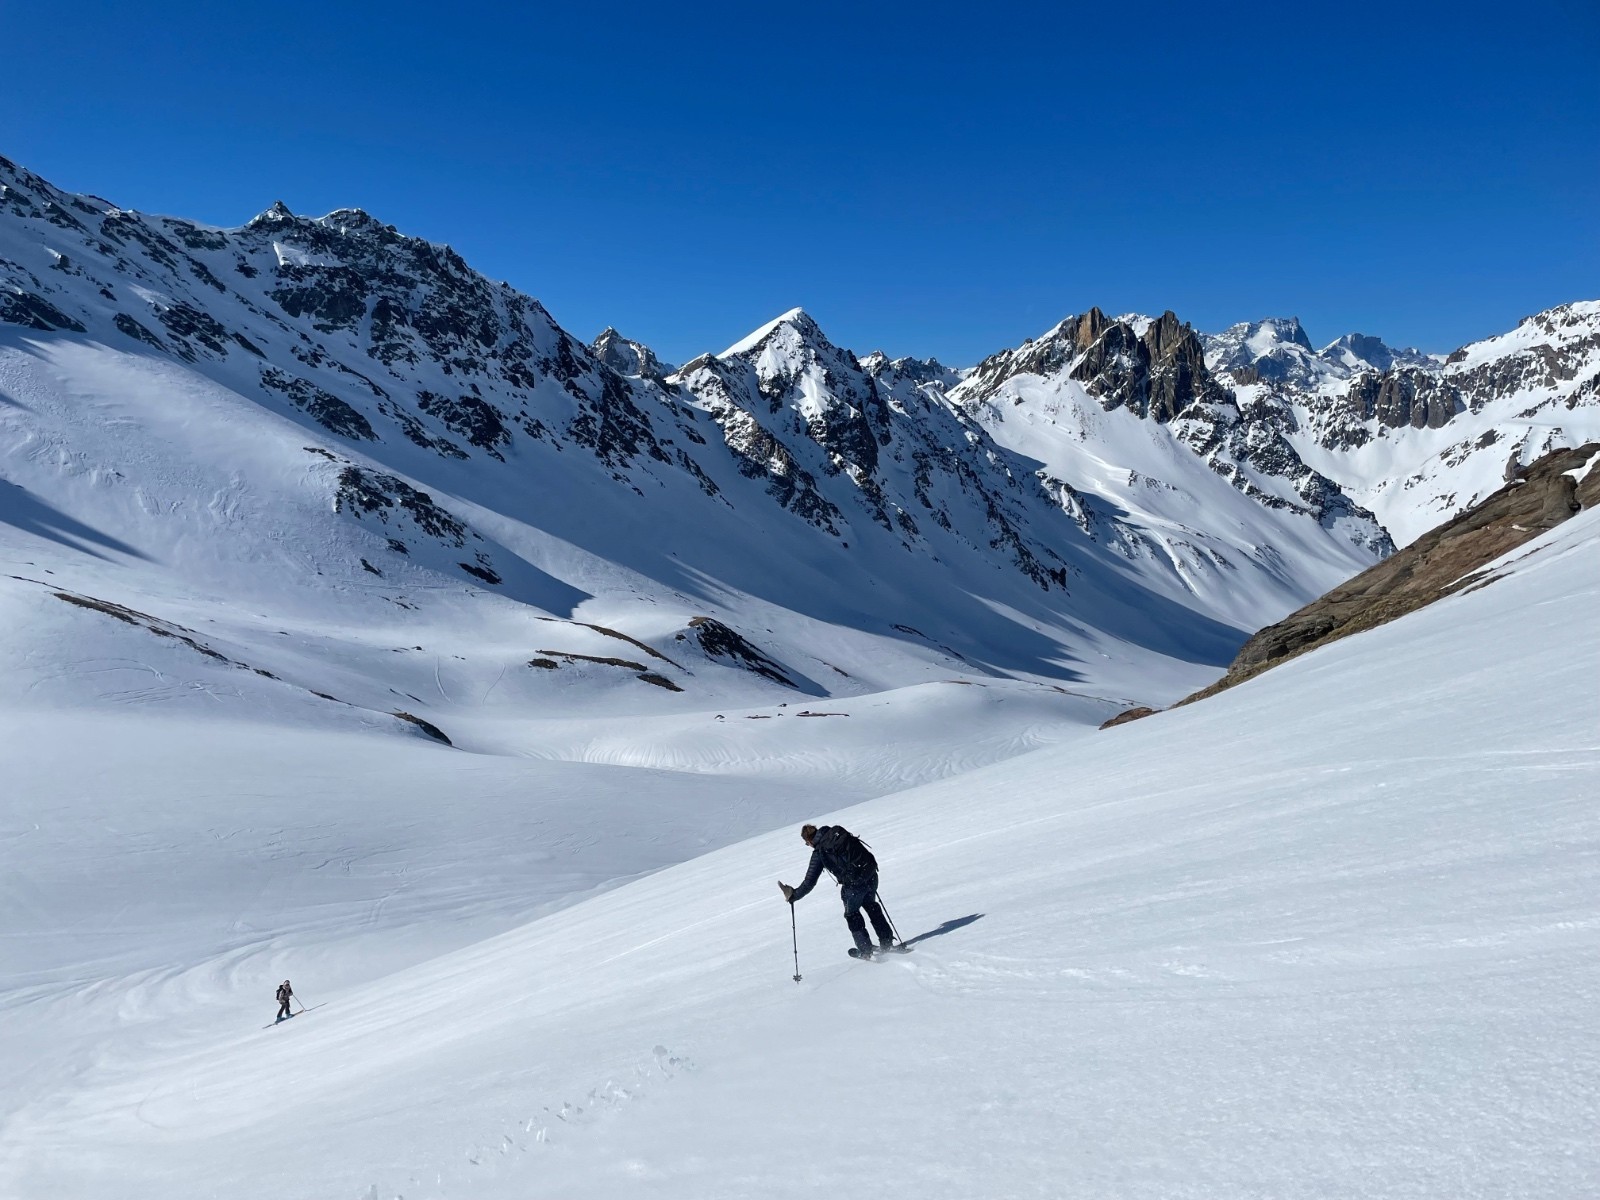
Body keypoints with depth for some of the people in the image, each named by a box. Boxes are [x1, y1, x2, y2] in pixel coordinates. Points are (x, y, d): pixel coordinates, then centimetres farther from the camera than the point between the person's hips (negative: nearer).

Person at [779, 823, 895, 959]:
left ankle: (865, 951, 26)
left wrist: (793, 896, 8)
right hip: (871, 875, 5)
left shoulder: (819, 853, -6)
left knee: (852, 914, 20)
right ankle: (887, 943, 32)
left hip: (853, 884, -5)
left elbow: (809, 882, -4)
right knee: (871, 906, 28)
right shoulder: (838, 832, 6)